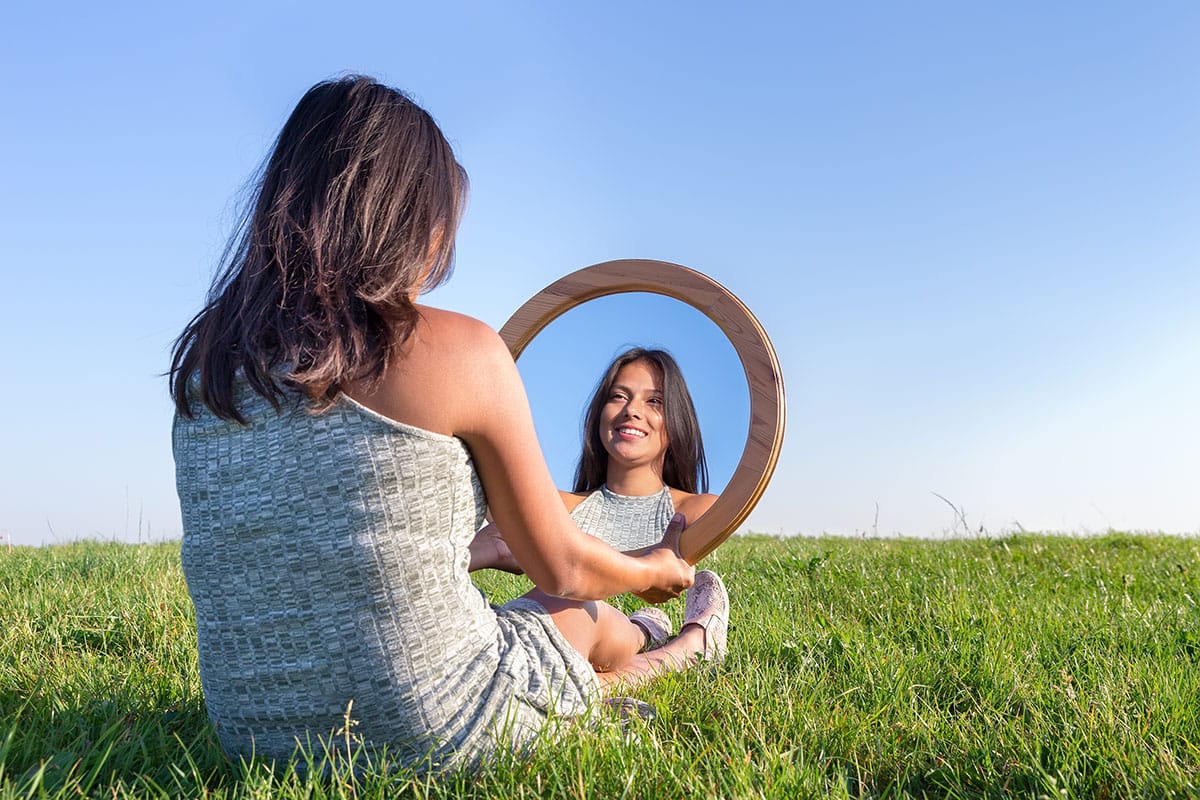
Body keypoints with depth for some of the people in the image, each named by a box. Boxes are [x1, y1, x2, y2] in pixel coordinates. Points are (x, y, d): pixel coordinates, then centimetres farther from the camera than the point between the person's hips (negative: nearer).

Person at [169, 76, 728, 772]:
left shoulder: (204, 356, 1)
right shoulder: (459, 350, -15)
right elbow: (561, 568, -4)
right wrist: (659, 568, 20)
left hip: (254, 735, 6)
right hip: (427, 736, -6)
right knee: (582, 612, 26)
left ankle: (637, 658, 60)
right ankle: (686, 646, 60)